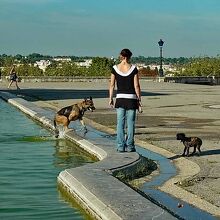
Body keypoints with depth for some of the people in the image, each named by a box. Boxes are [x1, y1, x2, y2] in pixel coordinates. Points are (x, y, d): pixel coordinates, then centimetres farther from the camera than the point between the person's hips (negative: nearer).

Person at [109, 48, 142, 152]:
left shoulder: (115, 68, -1)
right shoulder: (133, 68, -5)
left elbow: (112, 85, 2)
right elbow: (136, 86, -4)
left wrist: (110, 99, 11)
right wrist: (139, 100, 2)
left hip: (120, 98, 1)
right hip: (131, 98, -1)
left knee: (120, 123, 6)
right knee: (130, 123, 5)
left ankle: (120, 146, 6)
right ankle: (129, 146, 7)